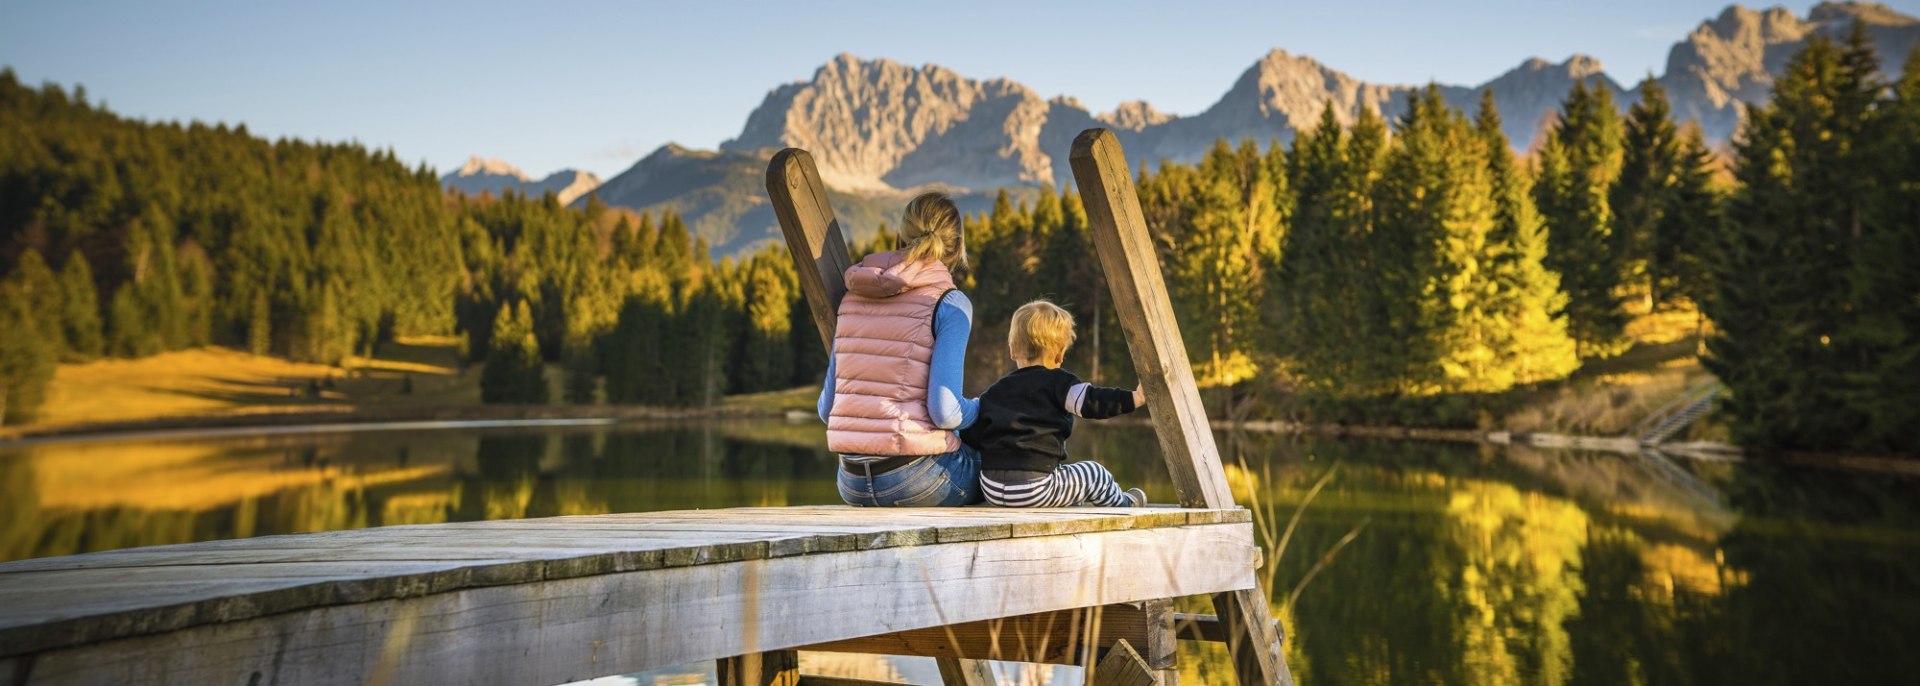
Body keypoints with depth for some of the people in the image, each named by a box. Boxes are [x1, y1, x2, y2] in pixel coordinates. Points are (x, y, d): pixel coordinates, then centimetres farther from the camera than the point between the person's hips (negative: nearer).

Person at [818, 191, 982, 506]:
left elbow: (827, 408, 12)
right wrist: (986, 409, 5)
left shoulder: (854, 295, 10)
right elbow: (945, 411, -16)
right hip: (915, 481, -6)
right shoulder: (949, 303, -7)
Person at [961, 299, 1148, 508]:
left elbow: (972, 437, 12)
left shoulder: (994, 391, 14)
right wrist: (1134, 398, -14)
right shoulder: (1057, 382, 0)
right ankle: (1124, 503, 42)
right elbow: (1091, 401, -15)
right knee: (1095, 475, 18)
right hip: (1035, 489, -6)